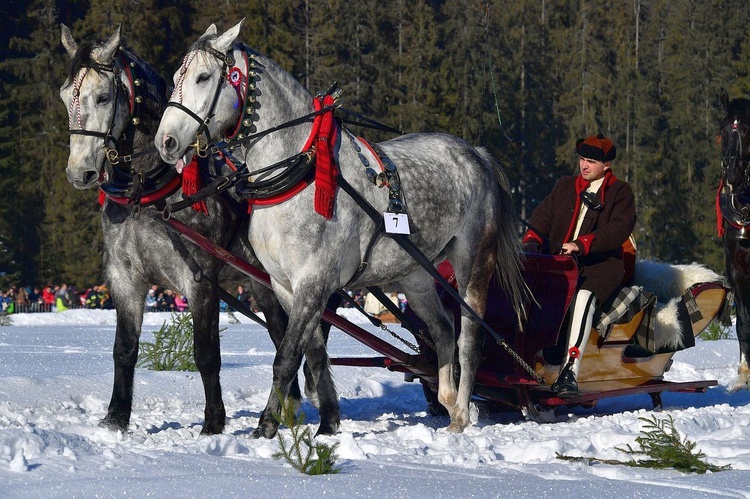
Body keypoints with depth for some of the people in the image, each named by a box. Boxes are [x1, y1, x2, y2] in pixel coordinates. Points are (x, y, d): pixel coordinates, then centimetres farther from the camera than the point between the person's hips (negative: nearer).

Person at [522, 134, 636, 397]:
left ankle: (570, 368, -47)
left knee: (584, 296, -37)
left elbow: (619, 229, -7)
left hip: (601, 263, -4)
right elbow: (543, 215, 16)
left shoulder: (620, 192, 8)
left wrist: (582, 244, -19)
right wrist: (533, 240, -7)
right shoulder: (565, 187, 23)